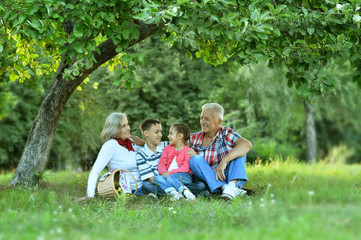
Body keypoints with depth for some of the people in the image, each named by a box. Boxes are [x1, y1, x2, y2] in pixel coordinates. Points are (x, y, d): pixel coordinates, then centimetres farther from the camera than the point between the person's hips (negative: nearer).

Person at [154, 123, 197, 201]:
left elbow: (186, 168, -11)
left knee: (170, 177, -35)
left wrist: (170, 172, -20)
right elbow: (161, 164, 12)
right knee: (157, 178, -24)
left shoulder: (187, 151, 1)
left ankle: (186, 192, -45)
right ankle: (174, 192, -44)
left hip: (183, 176, -5)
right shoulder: (168, 148, 21)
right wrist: (164, 172, -11)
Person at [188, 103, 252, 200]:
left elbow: (247, 144, -26)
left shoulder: (226, 133, -7)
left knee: (239, 151, -18)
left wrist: (224, 161, -36)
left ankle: (232, 185, -41)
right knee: (195, 159, -21)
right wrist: (193, 155, -12)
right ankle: (224, 188, -39)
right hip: (210, 183, 2)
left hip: (230, 178, -2)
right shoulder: (194, 139, 3)